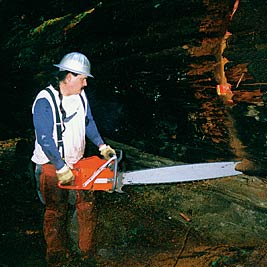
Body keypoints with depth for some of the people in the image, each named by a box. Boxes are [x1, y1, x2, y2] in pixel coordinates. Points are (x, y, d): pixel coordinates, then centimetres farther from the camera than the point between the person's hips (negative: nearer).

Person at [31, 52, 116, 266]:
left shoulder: (80, 95, -1)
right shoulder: (45, 101, -23)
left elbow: (88, 122, 9)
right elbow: (45, 139, -26)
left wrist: (102, 146, -3)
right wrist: (61, 168, -26)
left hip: (77, 162, 6)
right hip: (52, 167, -6)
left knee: (87, 206, 12)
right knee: (56, 214, 7)